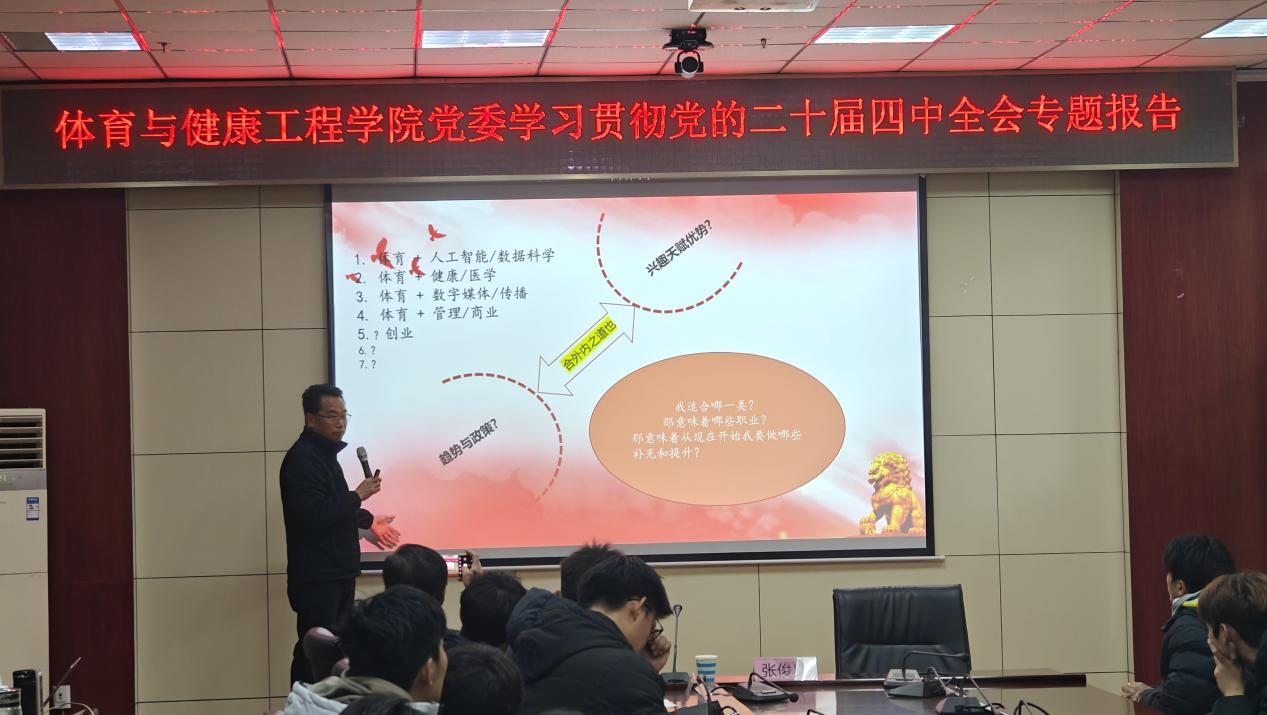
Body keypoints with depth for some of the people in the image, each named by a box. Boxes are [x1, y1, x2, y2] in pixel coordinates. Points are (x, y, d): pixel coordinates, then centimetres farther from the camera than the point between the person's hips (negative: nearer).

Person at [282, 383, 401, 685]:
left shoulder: (325, 453, 14)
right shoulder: (301, 459, -18)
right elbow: (314, 514, -27)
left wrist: (368, 521, 22)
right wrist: (359, 495, -19)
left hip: (338, 570, 10)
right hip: (317, 575, -10)